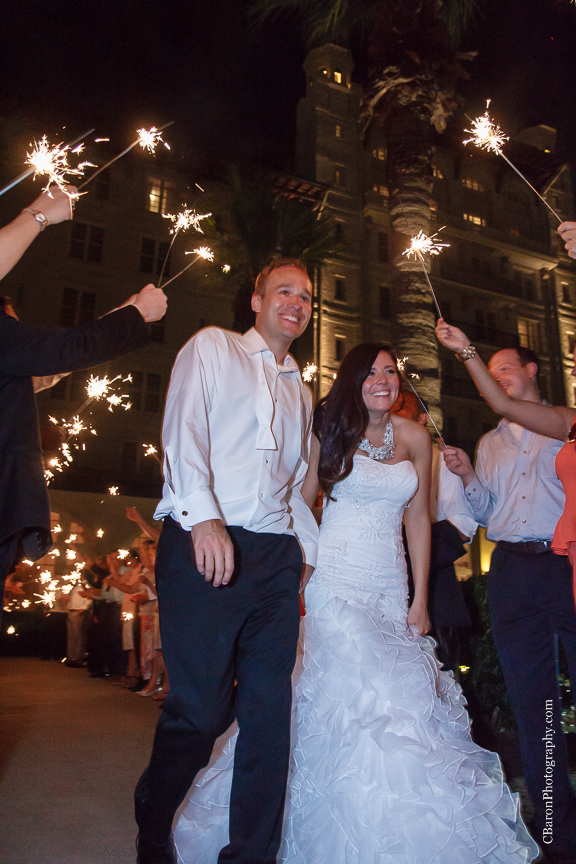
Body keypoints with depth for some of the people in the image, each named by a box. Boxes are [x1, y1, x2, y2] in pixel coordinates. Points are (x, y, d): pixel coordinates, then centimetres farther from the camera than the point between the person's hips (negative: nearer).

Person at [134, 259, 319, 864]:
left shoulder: (300, 394, 25)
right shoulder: (212, 348, 9)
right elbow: (183, 429, -6)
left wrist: (311, 544, 15)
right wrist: (203, 515, -20)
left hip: (275, 556, 6)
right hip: (202, 544, -5)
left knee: (269, 711, 4)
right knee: (200, 710, -4)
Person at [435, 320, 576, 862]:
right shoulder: (490, 443, 21)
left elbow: (509, 408, -10)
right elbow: (484, 512, 18)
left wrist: (467, 351, -15)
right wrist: (466, 476, 0)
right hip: (512, 571, 4)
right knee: (531, 700, 7)